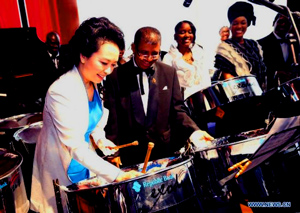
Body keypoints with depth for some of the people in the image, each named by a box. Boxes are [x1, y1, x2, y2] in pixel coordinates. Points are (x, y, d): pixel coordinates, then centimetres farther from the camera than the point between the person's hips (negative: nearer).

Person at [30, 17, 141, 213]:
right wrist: (116, 174, -36)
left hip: (86, 159, 7)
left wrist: (100, 139, -5)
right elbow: (76, 147, -31)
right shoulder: (62, 91, -29)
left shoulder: (93, 83, -3)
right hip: (62, 168, -7)